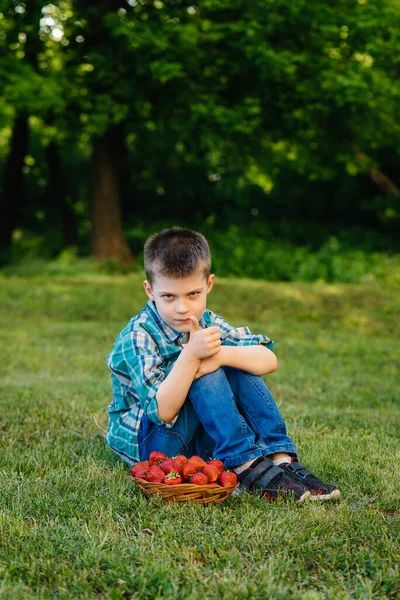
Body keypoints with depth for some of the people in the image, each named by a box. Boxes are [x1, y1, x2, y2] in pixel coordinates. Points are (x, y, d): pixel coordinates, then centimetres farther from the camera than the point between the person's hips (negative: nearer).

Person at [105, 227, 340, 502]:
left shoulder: (207, 323, -1)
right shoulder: (138, 337, -20)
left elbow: (269, 360, -13)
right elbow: (162, 411, -31)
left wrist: (220, 355, -31)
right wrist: (191, 354, -42)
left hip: (201, 437, 6)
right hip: (147, 442, -6)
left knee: (237, 361, -15)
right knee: (204, 372, -28)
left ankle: (281, 459, -21)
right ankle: (246, 464, -30)